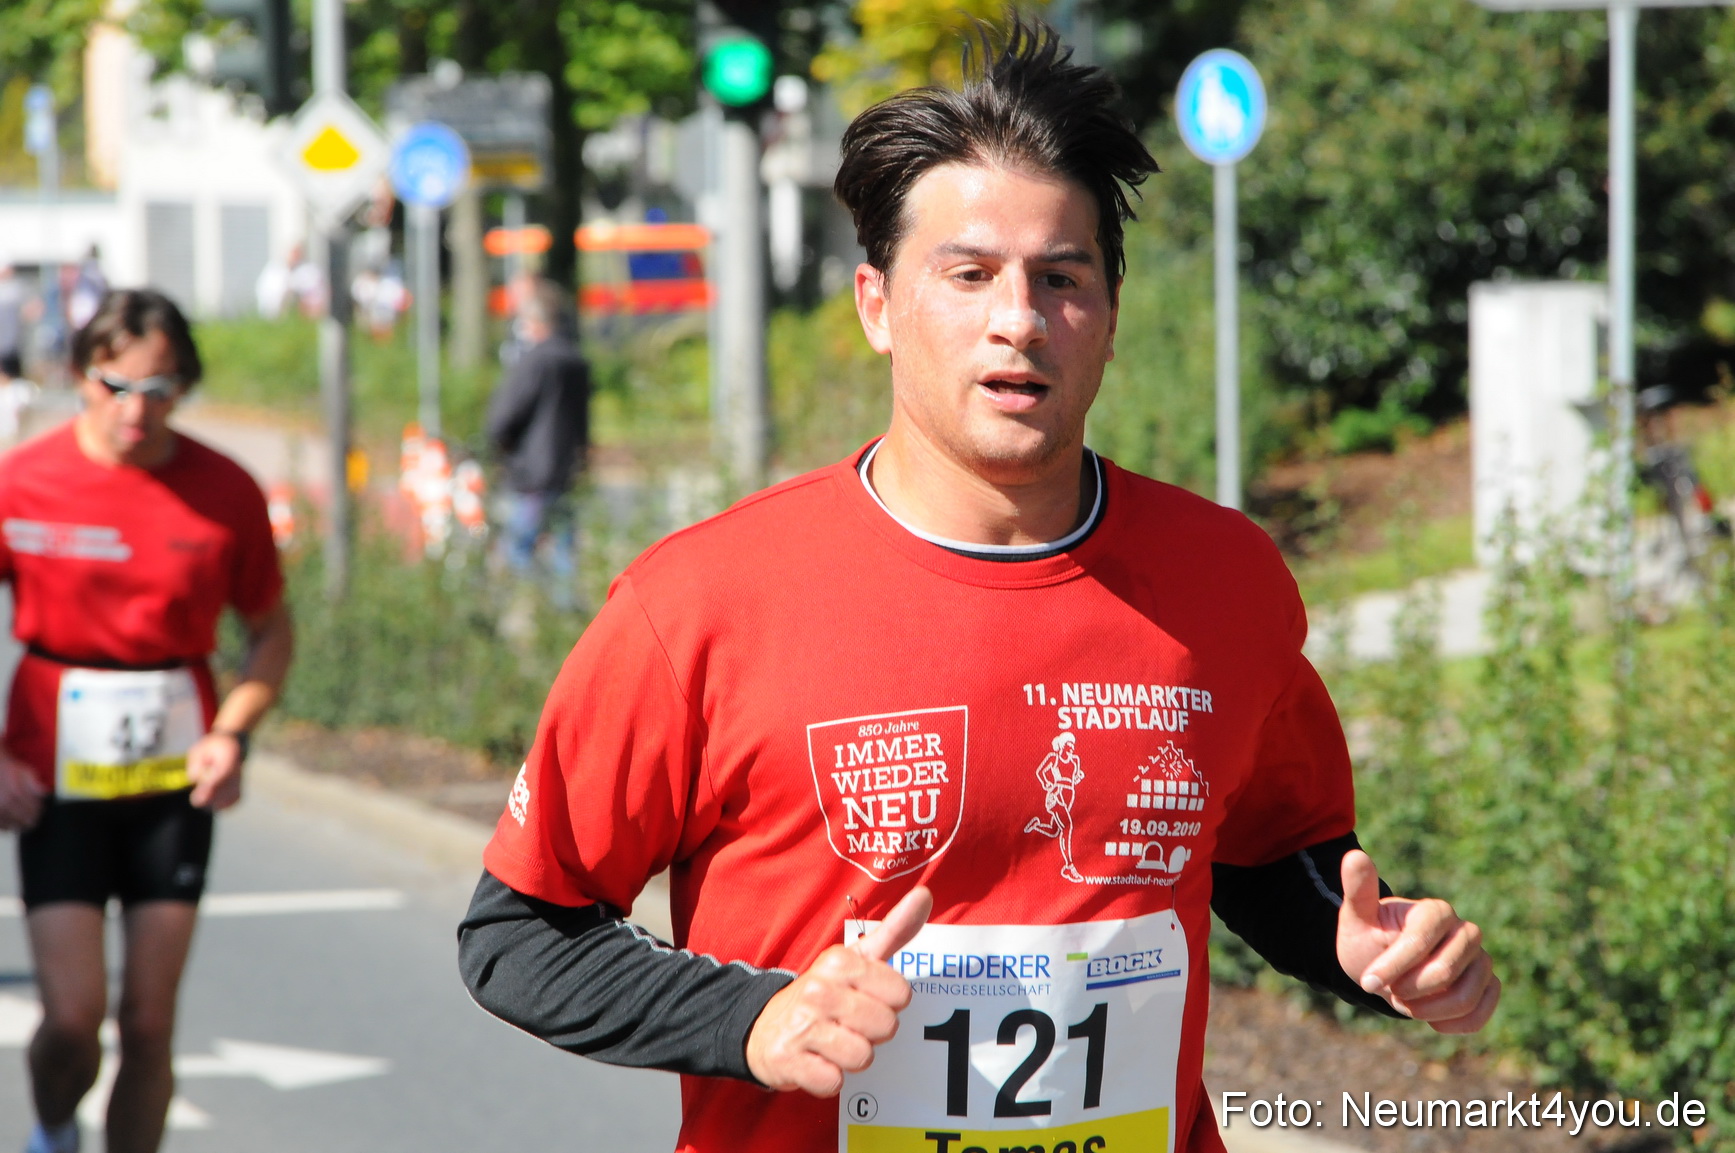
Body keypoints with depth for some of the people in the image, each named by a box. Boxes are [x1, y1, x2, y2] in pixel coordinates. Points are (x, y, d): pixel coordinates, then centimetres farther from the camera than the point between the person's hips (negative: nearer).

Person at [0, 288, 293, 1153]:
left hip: (175, 776, 2)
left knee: (149, 1022, 1)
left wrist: (231, 733, -8)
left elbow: (271, 633, 10)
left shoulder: (224, 492, -2)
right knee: (73, 1017, -6)